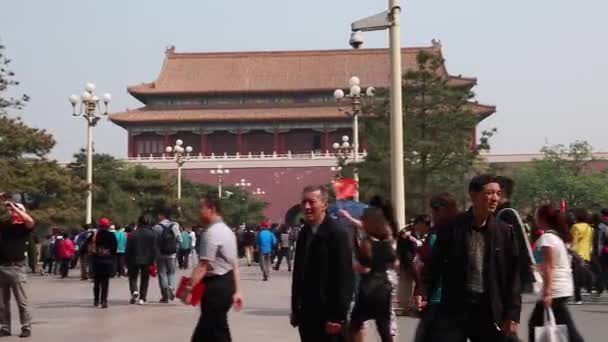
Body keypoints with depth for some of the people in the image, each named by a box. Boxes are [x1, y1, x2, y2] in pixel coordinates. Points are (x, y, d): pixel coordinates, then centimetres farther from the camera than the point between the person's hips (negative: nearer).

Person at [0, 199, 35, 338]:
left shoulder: (23, 227, -1)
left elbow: (30, 221, -22)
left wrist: (13, 206, -18)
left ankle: (26, 328, 4)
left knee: (22, 301, -1)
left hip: (16, 268, -5)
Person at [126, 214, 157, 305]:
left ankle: (134, 291, -15)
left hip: (134, 260, 0)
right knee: (144, 280, 10)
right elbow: (154, 249, -4)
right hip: (147, 260, 0)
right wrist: (152, 261, 2)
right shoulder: (152, 234, -4)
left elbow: (128, 249, -1)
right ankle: (142, 298, 6)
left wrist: (127, 262, 6)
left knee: (133, 278, 11)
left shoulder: (132, 234, -2)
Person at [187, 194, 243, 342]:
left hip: (216, 286, -10)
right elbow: (234, 265, 17)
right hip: (227, 283, 10)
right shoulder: (227, 231, 16)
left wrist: (190, 288, -23)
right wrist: (236, 291, 19)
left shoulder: (211, 233, -16)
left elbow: (203, 265, -22)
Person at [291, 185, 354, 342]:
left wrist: (338, 316, -17)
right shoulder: (304, 233, 10)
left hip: (328, 314, -7)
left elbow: (344, 278, -15)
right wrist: (295, 308, 12)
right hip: (307, 313, 7)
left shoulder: (338, 233, -12)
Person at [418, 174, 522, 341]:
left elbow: (513, 276, 4)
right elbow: (435, 265, 2)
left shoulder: (504, 232, 3)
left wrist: (512, 314, -2)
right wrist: (423, 293, -14)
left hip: (489, 311, 2)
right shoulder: (451, 228, -2)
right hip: (454, 309, -2)